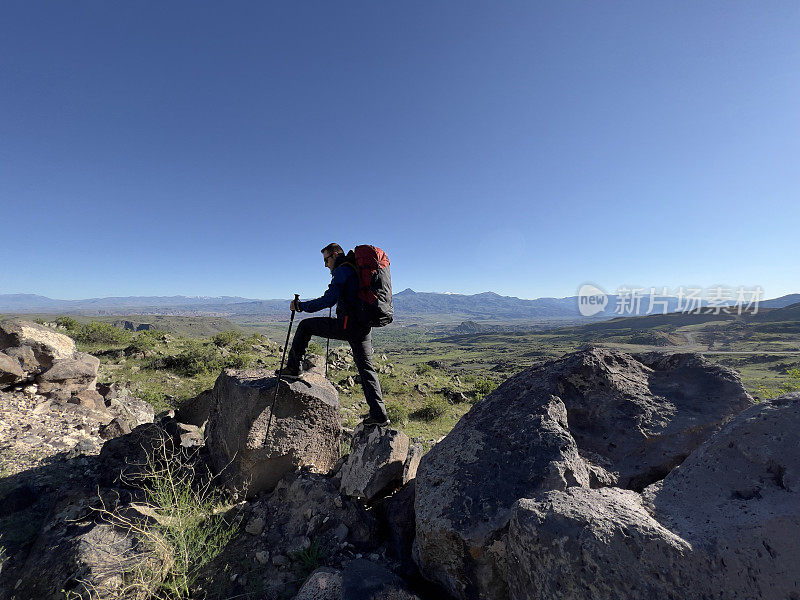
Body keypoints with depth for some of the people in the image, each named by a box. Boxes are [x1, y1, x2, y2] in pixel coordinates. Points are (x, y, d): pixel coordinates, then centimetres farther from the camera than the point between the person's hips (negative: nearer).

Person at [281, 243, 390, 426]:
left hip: (347, 325, -8)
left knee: (305, 326, 11)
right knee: (366, 368, 10)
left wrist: (300, 306, -6)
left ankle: (293, 368, 15)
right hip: (364, 327, 8)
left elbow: (328, 299, -15)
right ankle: (379, 415, 10)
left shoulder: (342, 270, -5)